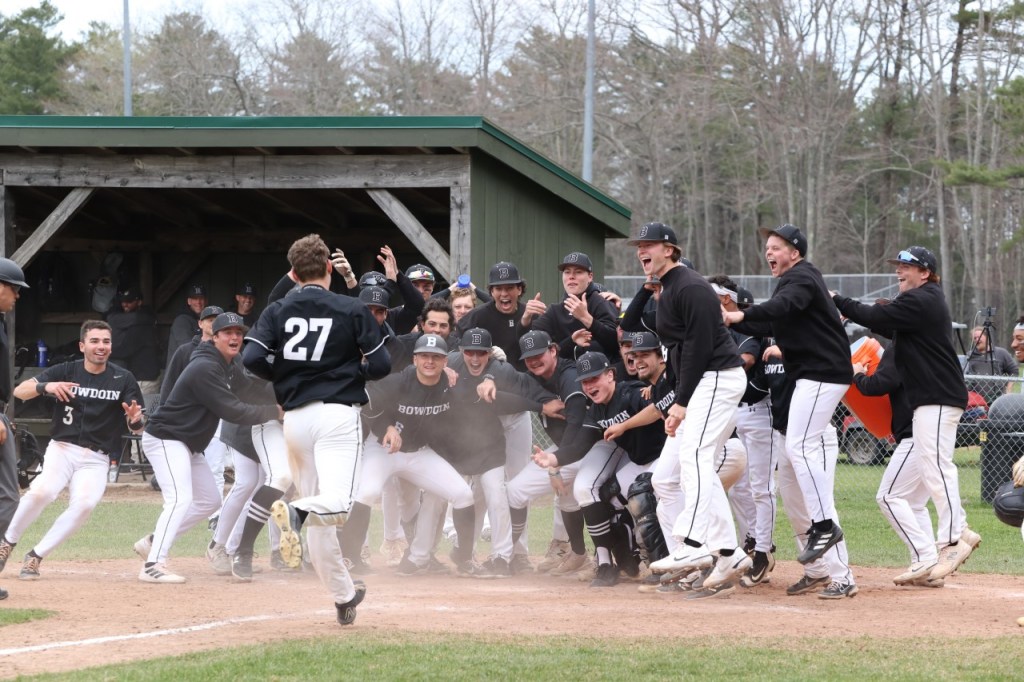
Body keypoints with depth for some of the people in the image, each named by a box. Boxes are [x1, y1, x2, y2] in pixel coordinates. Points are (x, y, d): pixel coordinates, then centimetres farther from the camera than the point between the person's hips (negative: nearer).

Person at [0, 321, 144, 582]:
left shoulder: (123, 379, 3)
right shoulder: (65, 372, 2)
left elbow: (137, 428, 2)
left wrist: (135, 420, -23)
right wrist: (45, 387, -28)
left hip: (96, 460, 1)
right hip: (62, 449, -1)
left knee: (84, 503, -27)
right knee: (42, 490, -29)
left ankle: (36, 556, -14)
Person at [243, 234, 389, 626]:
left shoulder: (278, 312, 6)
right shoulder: (353, 311, 1)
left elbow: (252, 359, -5)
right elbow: (381, 365, -1)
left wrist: (283, 377, 13)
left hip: (295, 417, 4)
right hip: (338, 413, -4)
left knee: (317, 522, 13)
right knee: (336, 504, -17)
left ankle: (344, 596, 19)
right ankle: (299, 512, -48)